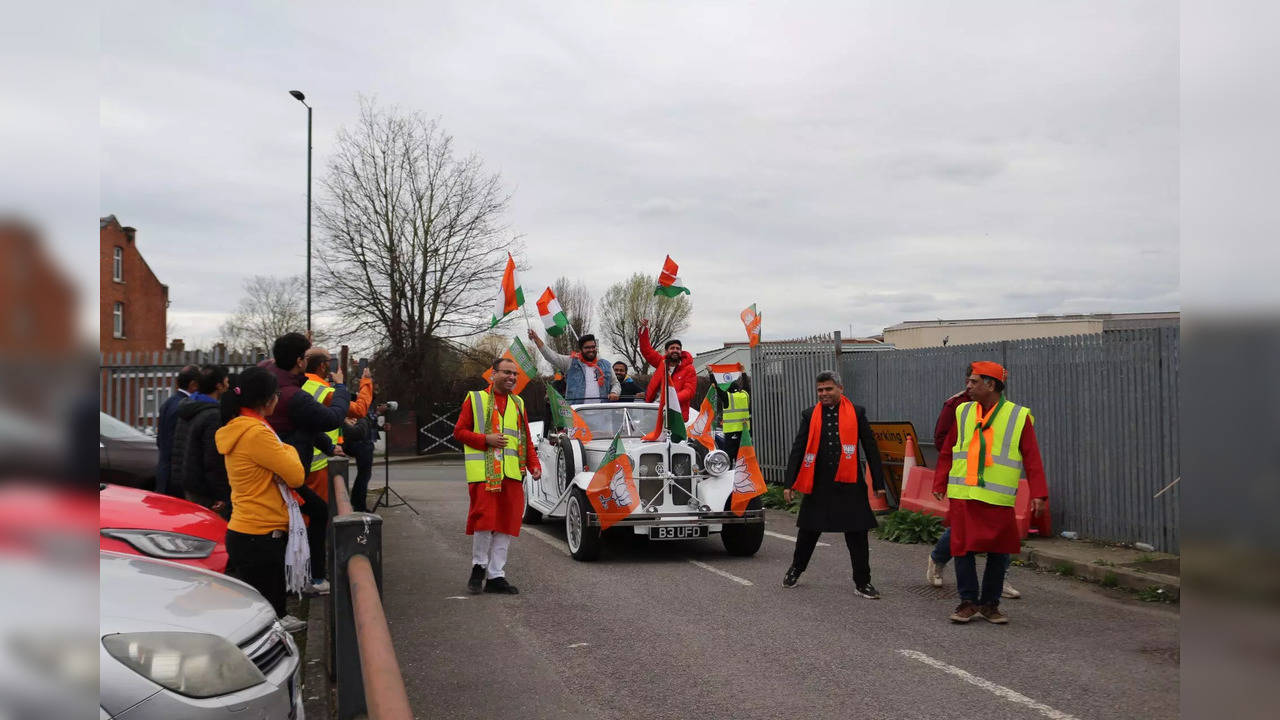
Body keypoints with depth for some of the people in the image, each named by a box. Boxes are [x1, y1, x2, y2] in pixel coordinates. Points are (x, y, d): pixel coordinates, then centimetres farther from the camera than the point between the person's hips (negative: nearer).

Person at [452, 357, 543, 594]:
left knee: (507, 522, 3)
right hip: (483, 471, -5)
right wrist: (486, 439, -12)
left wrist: (534, 465, 4)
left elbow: (526, 439, 18)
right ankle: (479, 566, 14)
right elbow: (459, 432, 2)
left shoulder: (518, 403, 18)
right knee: (484, 519, -9)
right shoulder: (475, 399, 5)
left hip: (512, 473, 5)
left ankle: (496, 576, 11)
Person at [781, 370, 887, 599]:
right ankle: (795, 569, 34)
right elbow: (797, 450, 5)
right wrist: (789, 483, -1)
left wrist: (878, 482, 2)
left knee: (857, 534, 2)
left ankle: (862, 582, 15)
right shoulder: (809, 416, 5)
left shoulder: (856, 413, 3)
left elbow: (871, 448, 5)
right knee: (808, 531, 12)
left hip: (849, 485, -1)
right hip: (818, 484, 1)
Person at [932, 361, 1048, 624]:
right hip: (962, 496, 2)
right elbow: (947, 452, 13)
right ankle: (968, 602, 14)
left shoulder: (1019, 416, 1)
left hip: (999, 500, -2)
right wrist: (939, 484, 8)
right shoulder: (962, 412, 9)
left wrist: (1038, 494, -8)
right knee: (962, 548, 0)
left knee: (999, 553, 5)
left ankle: (990, 604, 20)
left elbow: (1032, 459, -1)